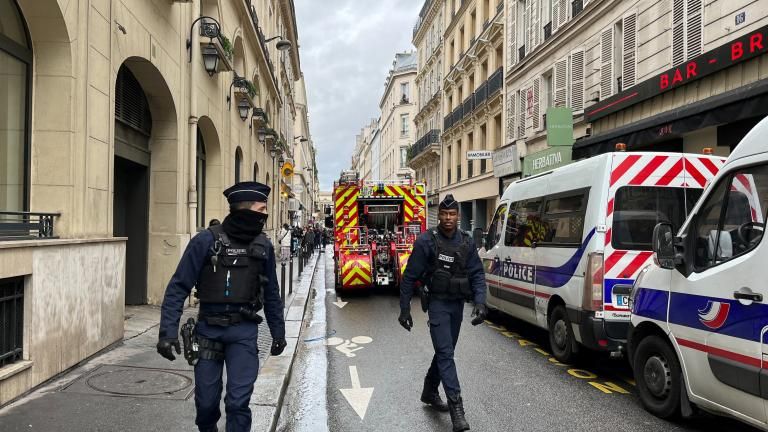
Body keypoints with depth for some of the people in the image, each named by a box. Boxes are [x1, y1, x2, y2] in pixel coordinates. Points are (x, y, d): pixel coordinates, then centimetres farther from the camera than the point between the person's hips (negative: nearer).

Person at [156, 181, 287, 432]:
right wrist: (168, 331, -16)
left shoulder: (264, 246, 2)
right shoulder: (207, 240, -9)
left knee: (239, 401, -5)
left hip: (244, 331, 1)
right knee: (206, 400, 13)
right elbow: (178, 287, -8)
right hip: (209, 329, -1)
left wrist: (278, 332, 15)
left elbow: (271, 294, 12)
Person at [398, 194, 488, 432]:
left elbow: (477, 273, 3)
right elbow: (410, 277, -7)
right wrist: (404, 308, -8)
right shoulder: (426, 241, -10)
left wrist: (480, 302, -11)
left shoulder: (466, 242, 3)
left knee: (445, 351, 17)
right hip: (437, 303, -5)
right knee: (445, 353, -12)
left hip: (457, 304, 5)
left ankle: (430, 392, 37)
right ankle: (456, 408, -13)